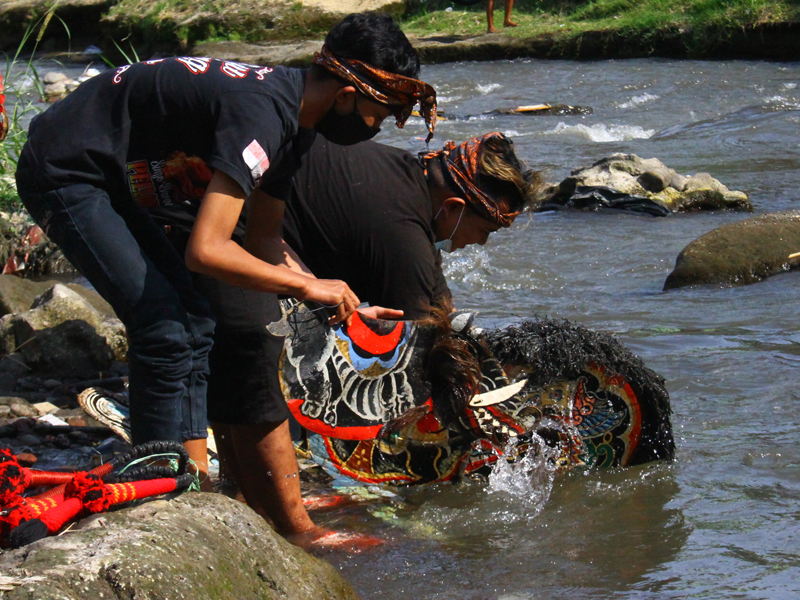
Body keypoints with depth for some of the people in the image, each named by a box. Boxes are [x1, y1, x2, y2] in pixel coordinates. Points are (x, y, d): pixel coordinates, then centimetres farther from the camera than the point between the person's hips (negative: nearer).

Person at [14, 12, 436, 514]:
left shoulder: (293, 114, 2)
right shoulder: (259, 114, -29)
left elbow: (262, 238, 11)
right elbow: (206, 250, -34)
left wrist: (340, 298, 0)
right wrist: (307, 286, -23)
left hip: (115, 182, 10)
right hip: (65, 172, -10)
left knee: (195, 323, 7)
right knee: (168, 328, -17)